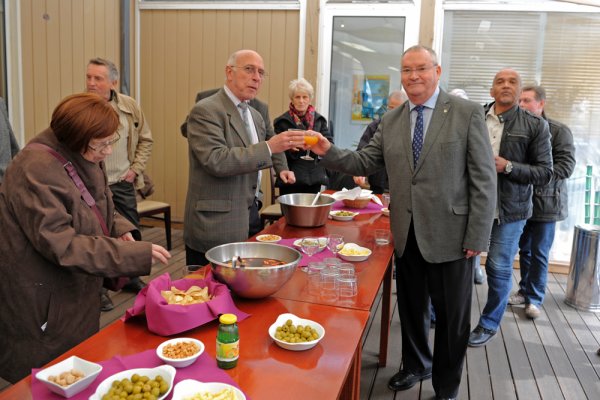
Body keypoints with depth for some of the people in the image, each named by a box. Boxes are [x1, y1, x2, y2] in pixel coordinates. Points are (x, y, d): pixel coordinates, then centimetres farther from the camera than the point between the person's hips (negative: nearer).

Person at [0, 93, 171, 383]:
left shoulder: (85, 157, 0)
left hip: (78, 293, 8)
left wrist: (120, 229, -6)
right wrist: (135, 254, -30)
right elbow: (61, 245, -29)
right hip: (44, 303, -8)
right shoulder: (37, 169, -26)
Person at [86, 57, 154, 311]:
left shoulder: (129, 106, 0)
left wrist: (136, 168, 2)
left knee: (131, 233, 14)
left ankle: (131, 280, 34)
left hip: (123, 183, 4)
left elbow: (145, 139, 10)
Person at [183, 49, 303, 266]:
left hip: (250, 215, 8)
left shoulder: (255, 115, 15)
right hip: (217, 224, -7)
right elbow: (216, 160, -24)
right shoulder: (205, 111, -11)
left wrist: (281, 168, 11)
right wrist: (269, 147, -27)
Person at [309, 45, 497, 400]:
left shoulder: (468, 113, -6)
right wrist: (328, 152, -8)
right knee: (411, 307, 19)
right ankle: (416, 365, 44)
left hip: (450, 235, -4)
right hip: (407, 234, 4)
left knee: (452, 315, 10)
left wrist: (477, 238, -12)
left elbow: (484, 180, -9)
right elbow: (365, 162, 9)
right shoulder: (390, 121, 8)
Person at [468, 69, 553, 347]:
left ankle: (489, 324, 25)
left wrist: (507, 167, -17)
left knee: (499, 268, 6)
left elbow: (545, 173, -4)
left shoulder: (535, 126, -2)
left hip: (509, 209, -2)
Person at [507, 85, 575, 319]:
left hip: (545, 201, -3)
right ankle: (525, 291, 27)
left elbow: (566, 166, -13)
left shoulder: (559, 131, -5)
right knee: (524, 249, 13)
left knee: (539, 253, 4)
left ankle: (534, 298, 15)